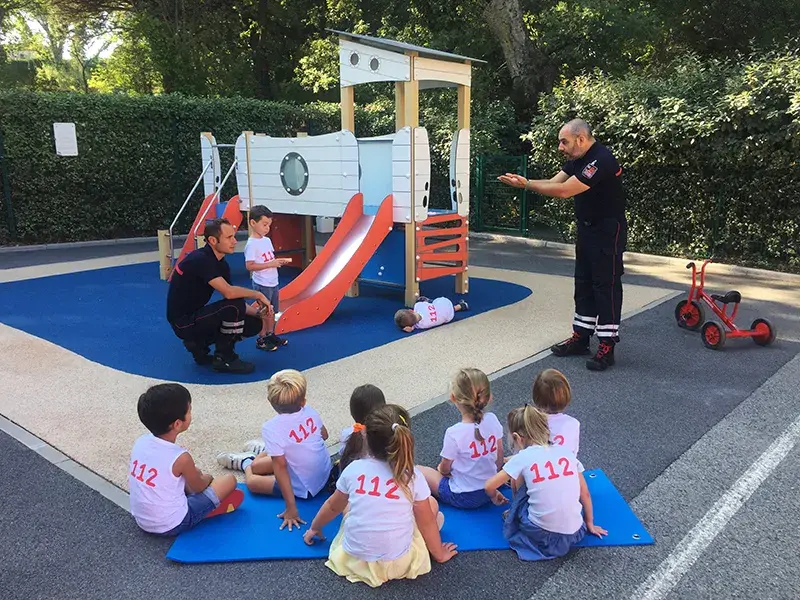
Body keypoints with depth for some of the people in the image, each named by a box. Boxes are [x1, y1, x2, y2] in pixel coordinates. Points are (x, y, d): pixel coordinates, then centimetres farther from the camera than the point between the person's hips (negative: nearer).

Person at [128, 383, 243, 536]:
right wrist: (207, 477, 16)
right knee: (230, 480, -1)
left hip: (141, 520, 7)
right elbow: (199, 487, -5)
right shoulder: (180, 458, -25)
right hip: (171, 526, -6)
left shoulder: (140, 442, -8)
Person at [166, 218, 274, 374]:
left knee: (254, 324, 0)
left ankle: (199, 344, 11)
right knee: (234, 305, -28)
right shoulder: (200, 260, -23)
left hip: (194, 316, 9)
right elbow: (229, 293, -34)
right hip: (183, 322, -9)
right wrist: (258, 294, -18)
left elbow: (236, 304, 4)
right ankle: (224, 359, -10)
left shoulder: (221, 263, 5)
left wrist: (259, 314, -13)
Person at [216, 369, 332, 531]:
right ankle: (251, 459, 51)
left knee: (252, 482, 13)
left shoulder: (271, 428, -28)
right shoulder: (310, 412, -15)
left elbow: (280, 467, -26)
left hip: (303, 489, -5)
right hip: (325, 473, 5)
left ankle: (246, 463, 44)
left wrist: (291, 508, -20)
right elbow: (324, 435, 4)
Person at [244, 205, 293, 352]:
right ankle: (261, 340, 13)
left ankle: (271, 336, 30)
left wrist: (279, 261, -4)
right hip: (262, 285, -8)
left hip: (273, 283, 8)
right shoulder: (252, 244, -17)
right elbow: (249, 266, -23)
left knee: (272, 312, 17)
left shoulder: (267, 240, 8)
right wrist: (271, 264, -25)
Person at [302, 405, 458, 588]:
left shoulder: (353, 469, -10)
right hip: (398, 563, -2)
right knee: (432, 503, 16)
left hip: (354, 559, 3)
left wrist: (314, 528, 28)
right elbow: (427, 522, -4)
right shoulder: (413, 476, -15)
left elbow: (333, 506, 7)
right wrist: (439, 554, 15)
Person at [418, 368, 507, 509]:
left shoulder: (454, 433, -28)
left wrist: (440, 468, 12)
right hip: (489, 491, 5)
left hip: (462, 497, -5)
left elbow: (445, 468, -11)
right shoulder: (492, 420, -15)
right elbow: (499, 459, -1)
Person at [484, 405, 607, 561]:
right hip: (574, 534, 4)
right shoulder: (566, 451, 2)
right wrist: (589, 523, 24)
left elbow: (489, 487, -2)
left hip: (542, 535, -3)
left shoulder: (523, 457, -7)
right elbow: (585, 493, 9)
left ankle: (514, 516, 27)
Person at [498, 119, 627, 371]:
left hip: (608, 232, -10)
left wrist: (526, 184, -24)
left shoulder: (601, 160, -24)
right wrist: (523, 182, -15)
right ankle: (581, 337, 22)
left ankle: (607, 346, 2)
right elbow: (553, 182, 1)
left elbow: (564, 190, -29)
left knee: (606, 286, -5)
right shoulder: (578, 159, 7)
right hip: (587, 228, 10)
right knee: (583, 283, 12)